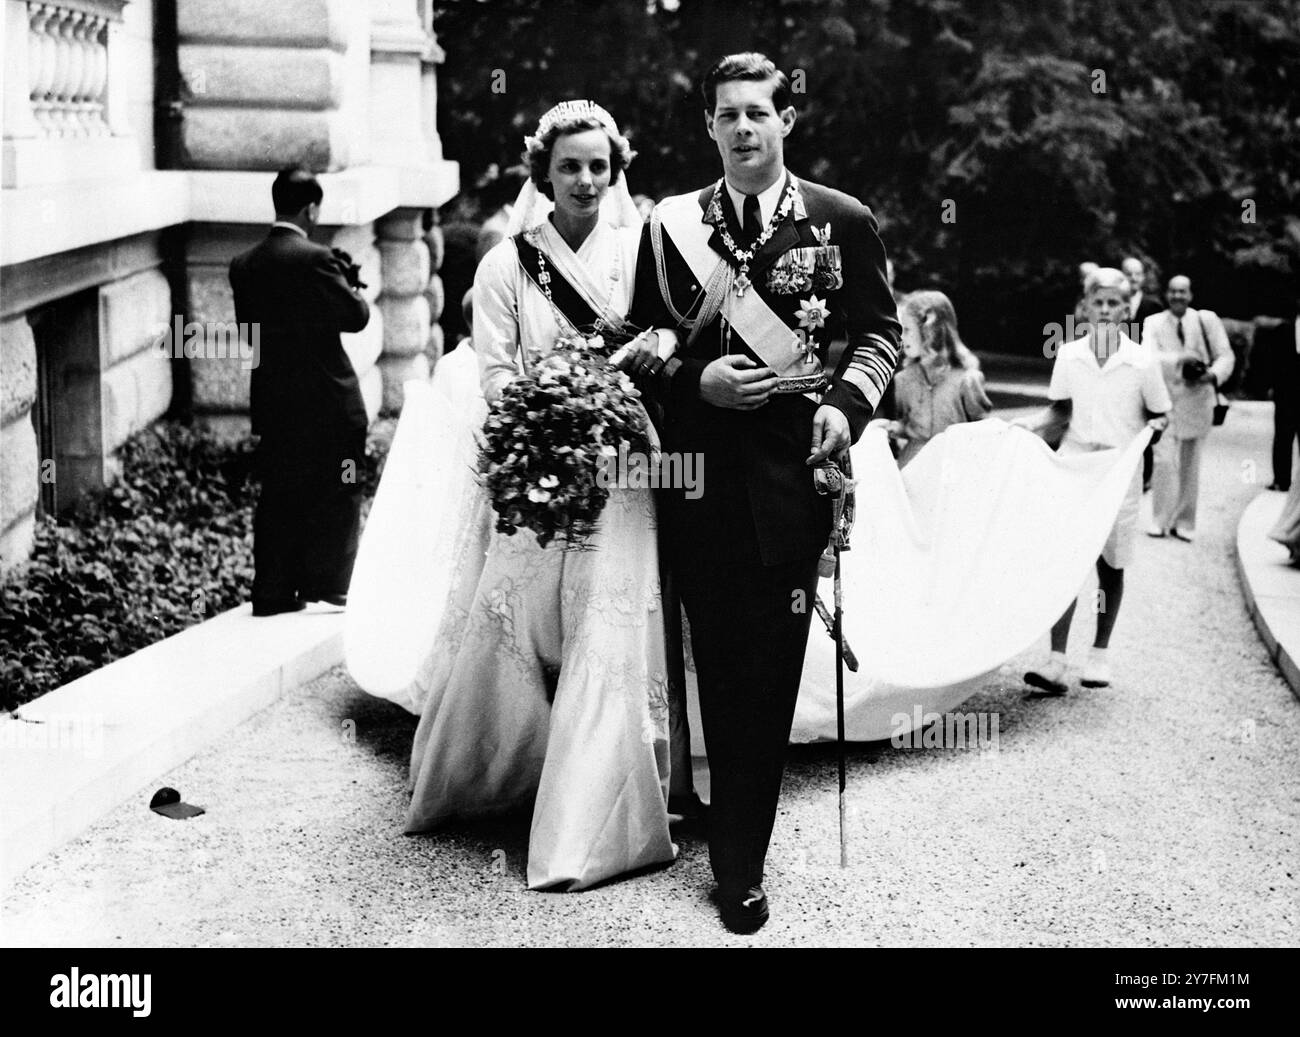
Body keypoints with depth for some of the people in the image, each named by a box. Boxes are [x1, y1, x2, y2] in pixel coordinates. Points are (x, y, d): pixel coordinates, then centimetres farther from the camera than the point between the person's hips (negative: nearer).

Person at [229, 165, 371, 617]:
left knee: (277, 498, 11)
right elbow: (356, 316, -12)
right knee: (336, 495, 7)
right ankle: (327, 581, 9)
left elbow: (247, 328, 10)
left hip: (272, 403, 6)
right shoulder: (314, 258, -16)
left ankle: (272, 591, 12)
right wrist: (349, 282, 6)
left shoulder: (243, 265, 4)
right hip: (326, 400, -6)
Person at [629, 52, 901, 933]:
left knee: (770, 663, 1)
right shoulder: (671, 225, 7)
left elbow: (880, 331, 8)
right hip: (699, 465, 2)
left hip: (792, 466, -1)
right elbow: (643, 338, 12)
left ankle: (741, 859, 12)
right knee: (718, 659, 7)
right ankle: (737, 850, 23)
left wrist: (847, 403, -9)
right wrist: (695, 377, -7)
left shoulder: (843, 221, 3)